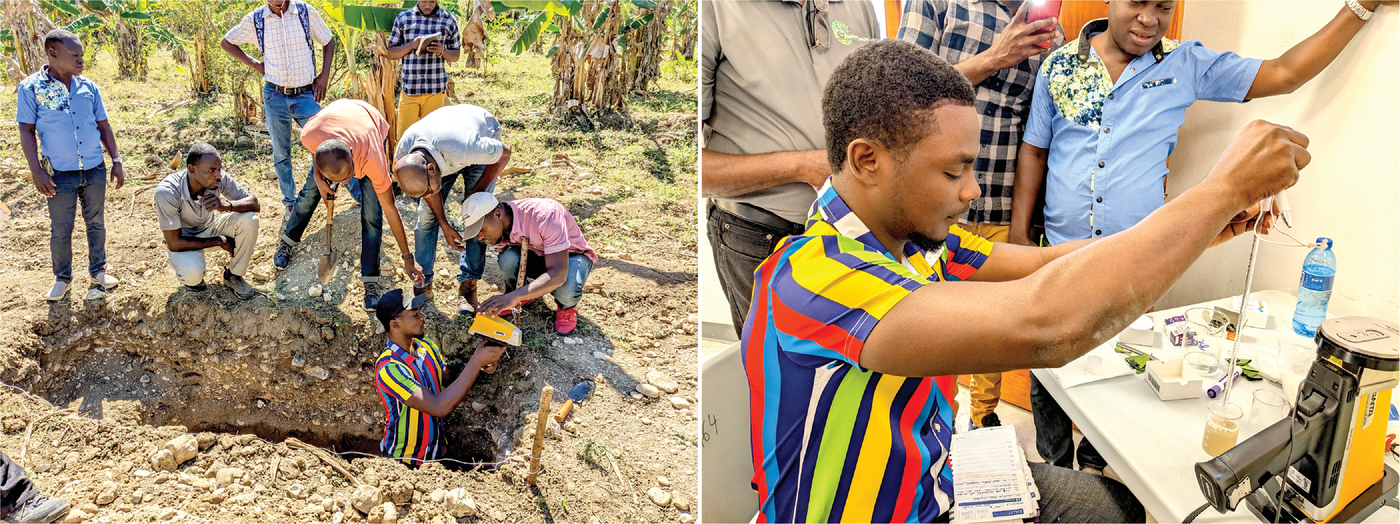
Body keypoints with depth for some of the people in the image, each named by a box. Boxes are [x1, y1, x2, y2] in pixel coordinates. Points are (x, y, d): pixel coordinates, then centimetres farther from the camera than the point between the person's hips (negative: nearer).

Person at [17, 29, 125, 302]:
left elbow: (103, 126, 9)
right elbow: (26, 131, -6)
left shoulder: (88, 86, 2)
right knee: (60, 230, 8)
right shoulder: (31, 88, -7)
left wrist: (116, 161, 5)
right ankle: (62, 277, 25)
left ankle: (98, 271, 28)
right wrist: (37, 171, -12)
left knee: (96, 222, 14)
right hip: (60, 174, -3)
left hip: (95, 169, 3)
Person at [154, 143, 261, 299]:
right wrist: (218, 241, -22)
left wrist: (226, 205, -39)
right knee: (193, 274, -35)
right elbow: (174, 243, -27)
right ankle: (190, 277, 6)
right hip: (184, 239, -4)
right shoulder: (166, 192, -32)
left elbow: (254, 203, -18)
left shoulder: (219, 179, -24)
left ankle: (233, 276, -3)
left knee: (249, 219, -23)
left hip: (210, 228, 4)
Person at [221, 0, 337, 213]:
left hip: (305, 94, -1)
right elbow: (227, 43, 14)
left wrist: (324, 75, -1)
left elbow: (328, 42, 8)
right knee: (281, 154, 8)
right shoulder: (255, 20, -1)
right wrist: (254, 64, 2)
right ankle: (290, 202, 21)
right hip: (275, 96, 2)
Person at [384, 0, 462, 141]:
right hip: (409, 87, 0)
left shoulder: (449, 20, 5)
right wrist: (412, 45, -12)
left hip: (435, 89, 0)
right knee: (404, 135, 0)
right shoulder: (403, 18, 5)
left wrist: (443, 51, -13)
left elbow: (456, 55, 10)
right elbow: (391, 53, 6)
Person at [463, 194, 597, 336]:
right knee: (508, 258, -29)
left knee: (566, 288, -39)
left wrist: (513, 297, -50)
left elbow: (558, 274, -42)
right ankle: (525, 295, 4)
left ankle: (568, 307, -1)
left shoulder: (544, 215, -36)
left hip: (572, 255, -5)